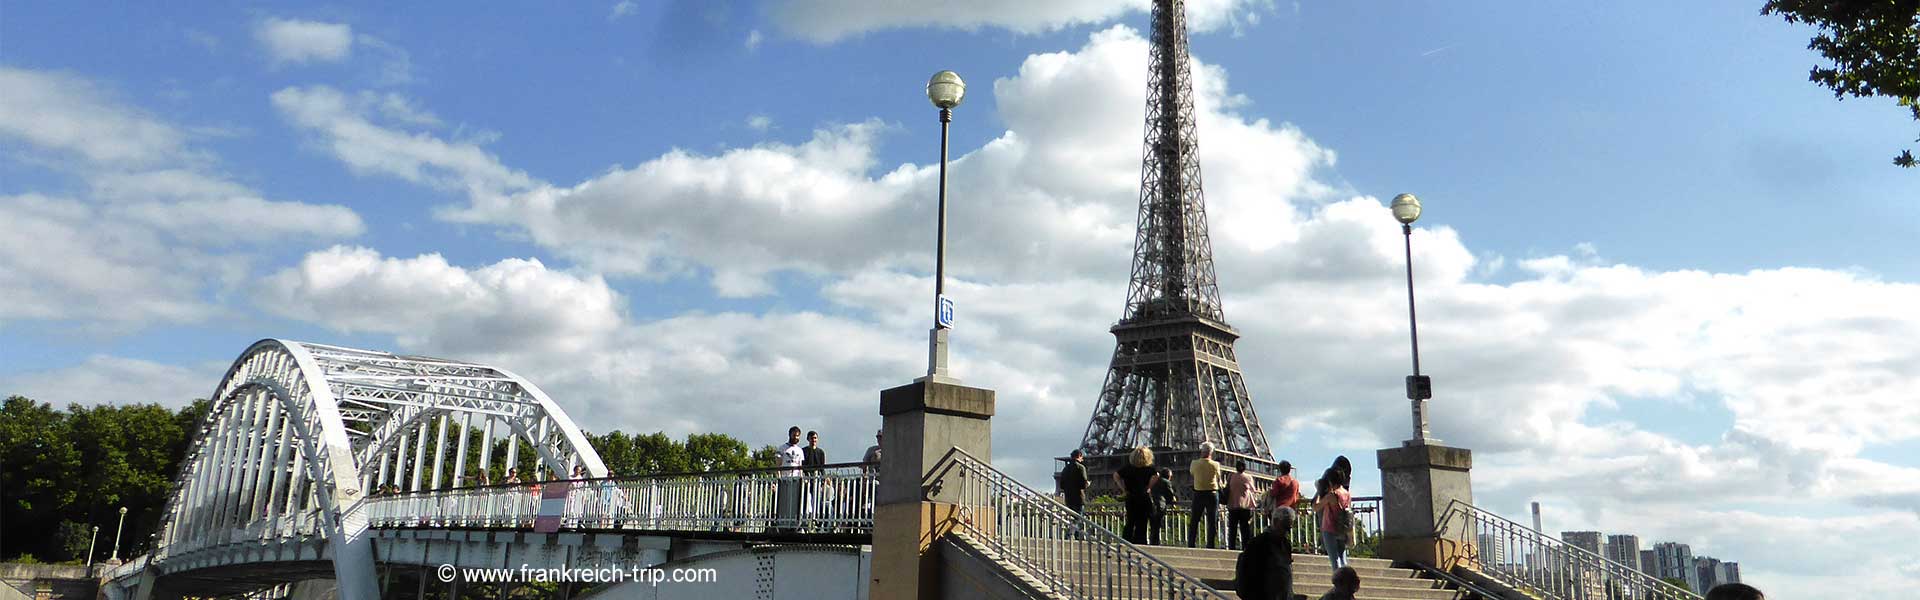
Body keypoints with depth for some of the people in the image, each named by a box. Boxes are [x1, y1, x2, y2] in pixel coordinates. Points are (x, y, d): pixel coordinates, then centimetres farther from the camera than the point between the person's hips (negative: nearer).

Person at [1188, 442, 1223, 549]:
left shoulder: (1194, 463, -7)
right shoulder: (1215, 465, -8)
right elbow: (1218, 479, 4)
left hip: (1198, 493, 1)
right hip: (1212, 493, -1)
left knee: (1194, 521, 9)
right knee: (1212, 522, 4)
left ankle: (1190, 545, 7)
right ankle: (1211, 545, 0)